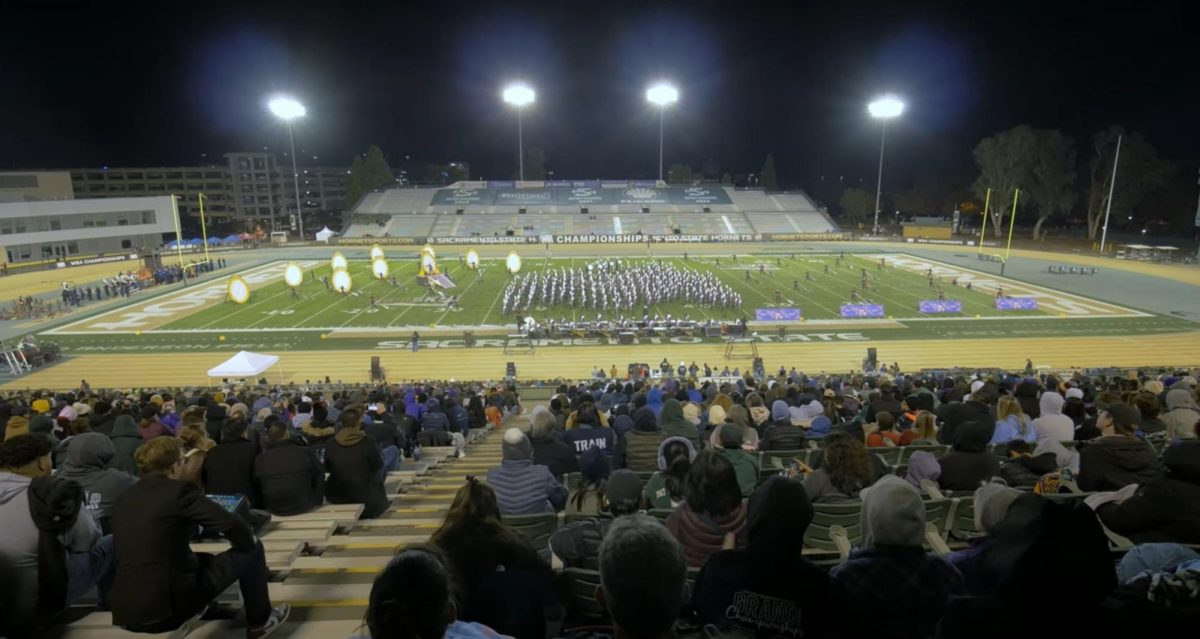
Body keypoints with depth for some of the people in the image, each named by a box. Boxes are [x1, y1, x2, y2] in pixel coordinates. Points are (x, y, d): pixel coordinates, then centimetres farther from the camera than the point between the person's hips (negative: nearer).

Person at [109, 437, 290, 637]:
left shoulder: (124, 499, 9)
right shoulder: (180, 490, -11)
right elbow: (234, 527, -13)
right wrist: (247, 539, 8)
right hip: (170, 604, -7)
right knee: (251, 549, 10)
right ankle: (260, 621, 21)